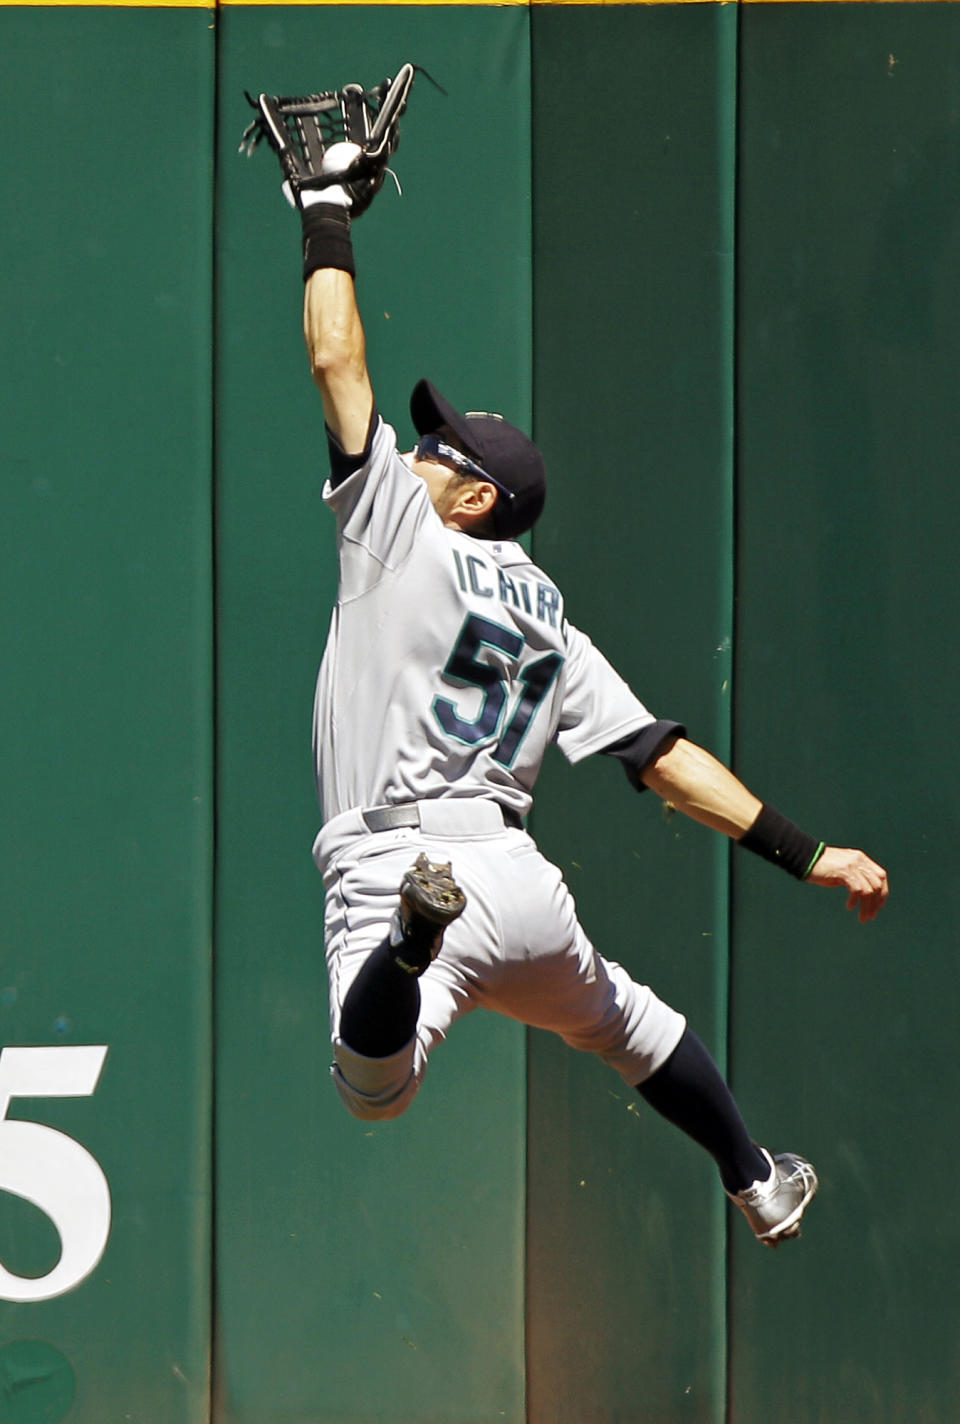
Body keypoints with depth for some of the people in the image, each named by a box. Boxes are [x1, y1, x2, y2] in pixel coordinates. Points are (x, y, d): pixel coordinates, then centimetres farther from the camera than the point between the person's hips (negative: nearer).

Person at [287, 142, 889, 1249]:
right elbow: (668, 759, 10)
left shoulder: (404, 533, 2)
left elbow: (337, 362, 0)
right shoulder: (552, 627, 16)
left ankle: (414, 934, -54)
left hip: (390, 862, -6)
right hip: (518, 882, 7)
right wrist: (805, 853, 12)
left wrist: (328, 221, 12)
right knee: (619, 1021, 36)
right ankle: (759, 1186, 41)